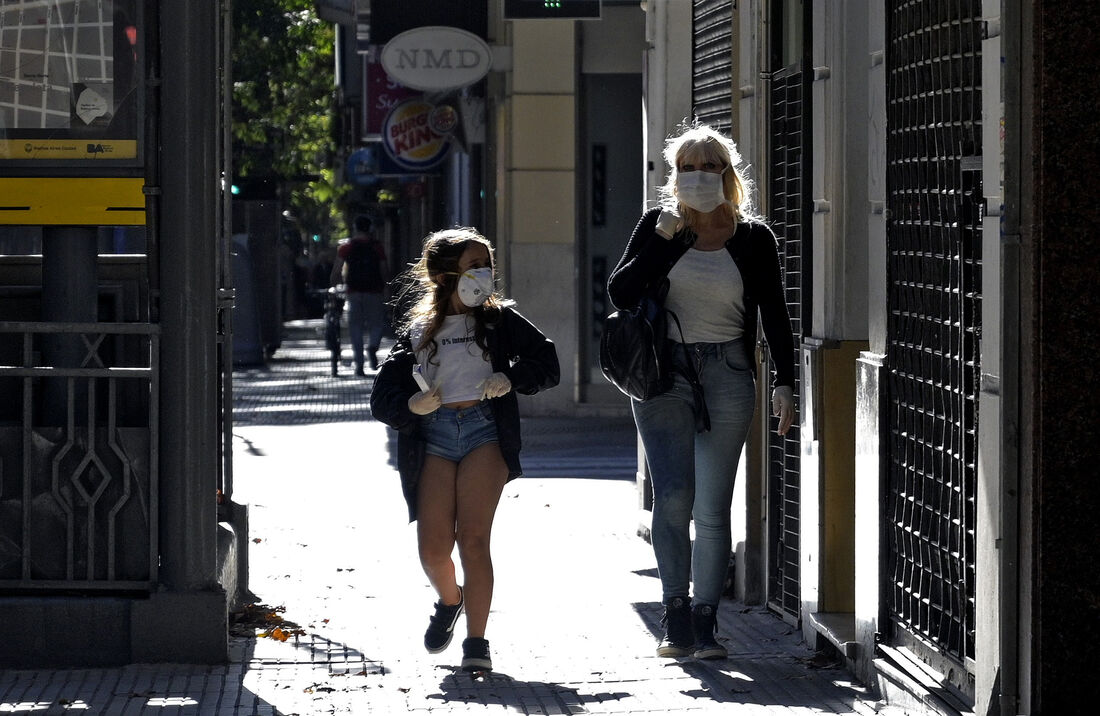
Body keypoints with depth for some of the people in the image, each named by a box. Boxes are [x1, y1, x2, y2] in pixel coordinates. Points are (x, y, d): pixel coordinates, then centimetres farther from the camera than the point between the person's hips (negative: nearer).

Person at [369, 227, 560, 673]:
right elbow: (382, 398, 11)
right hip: (433, 437, 2)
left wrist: (511, 378, -10)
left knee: (473, 538, -14)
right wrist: (411, 405, -11)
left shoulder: (500, 320, 12)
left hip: (484, 430, -2)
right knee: (433, 548, -6)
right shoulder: (417, 333, 14)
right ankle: (450, 601, 27)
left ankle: (476, 640, -7)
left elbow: (547, 364, 8)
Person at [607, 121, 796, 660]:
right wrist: (663, 241, -12)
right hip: (664, 371, 0)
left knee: (713, 507, -1)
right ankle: (676, 616, -6)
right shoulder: (658, 225, 5)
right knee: (674, 495, -12)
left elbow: (774, 314, 7)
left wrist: (784, 383, -2)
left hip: (727, 373, 1)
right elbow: (619, 293, -3)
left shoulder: (753, 238, 5)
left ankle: (704, 622, 4)